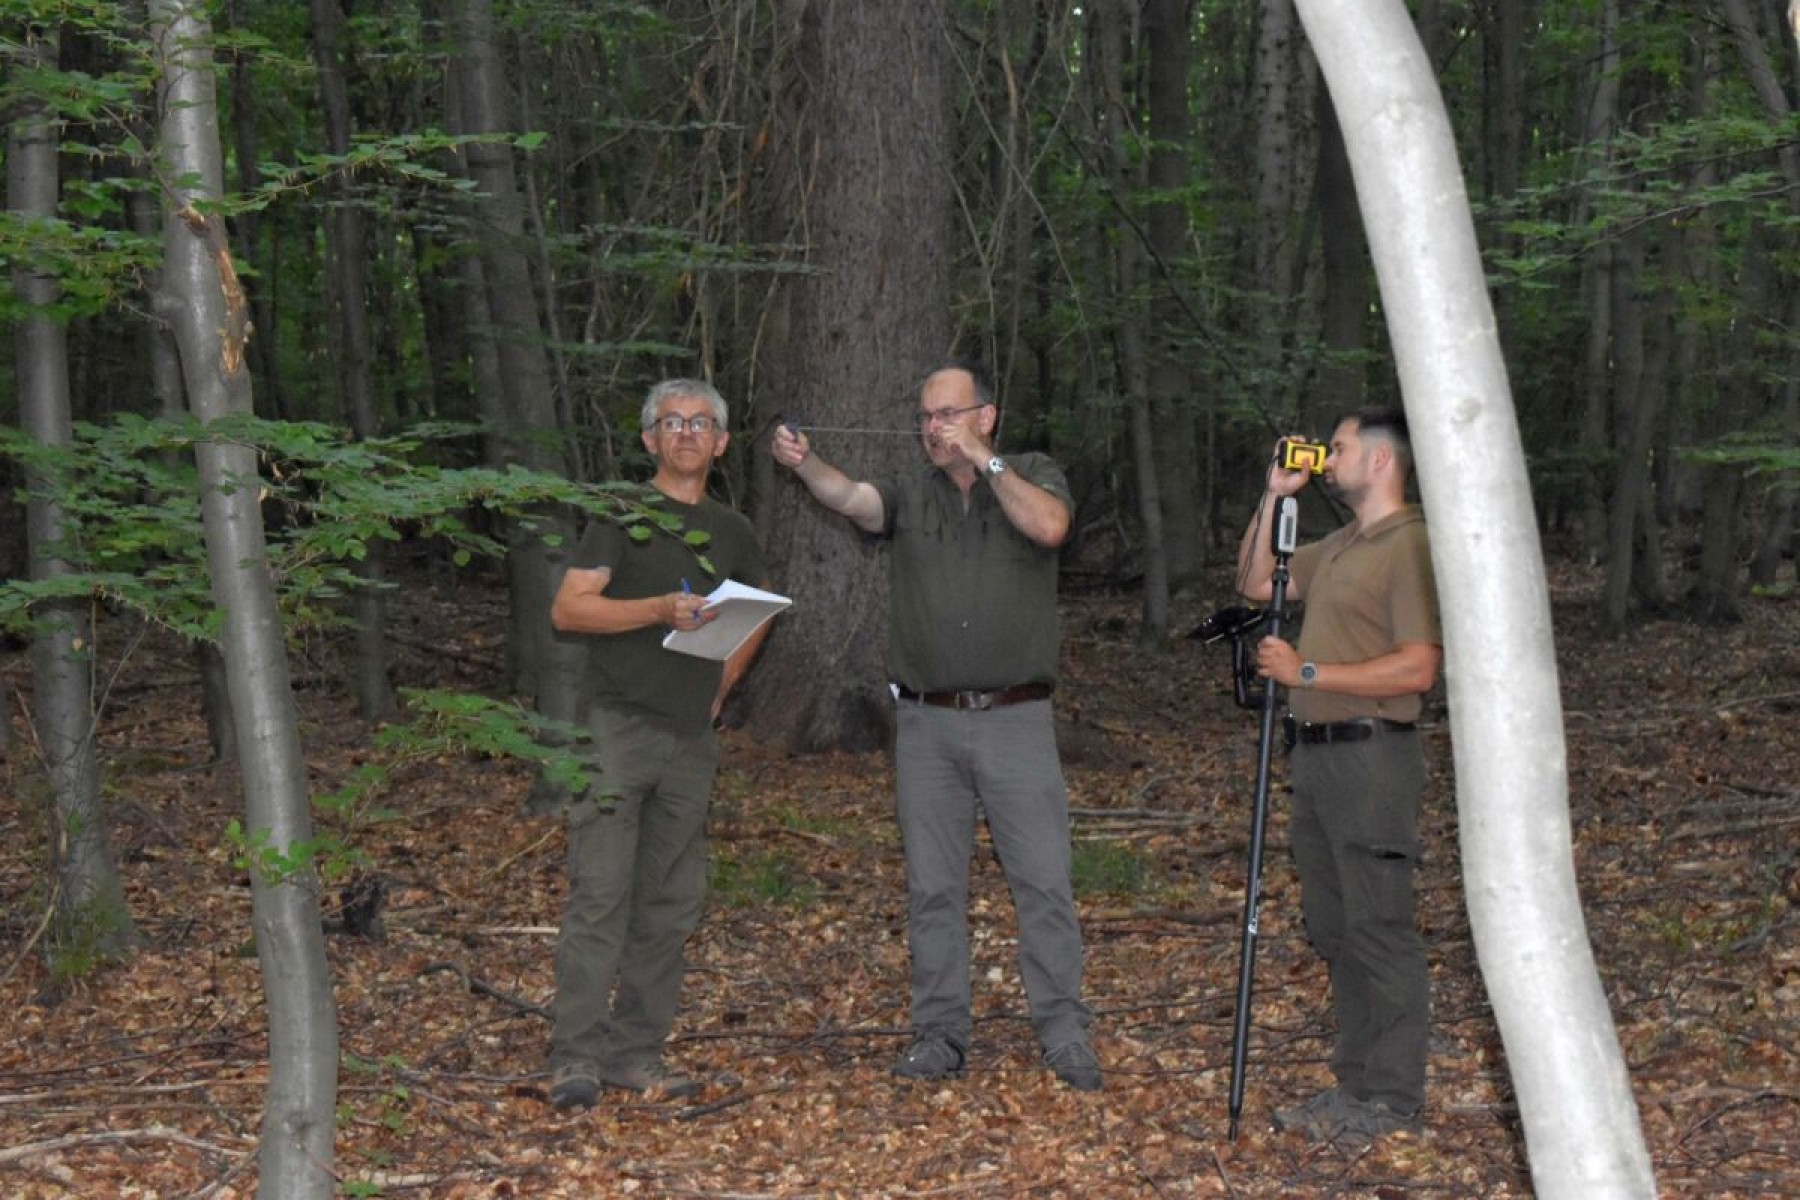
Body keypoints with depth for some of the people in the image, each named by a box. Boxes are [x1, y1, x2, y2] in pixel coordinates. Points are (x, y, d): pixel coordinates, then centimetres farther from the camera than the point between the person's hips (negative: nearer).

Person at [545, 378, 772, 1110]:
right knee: (600, 893, -9)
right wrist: (660, 609, -21)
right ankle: (575, 1057, -6)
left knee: (671, 902, 6)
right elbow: (567, 609, -9)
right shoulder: (624, 515, 0)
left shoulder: (731, 532, 15)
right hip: (621, 726, -5)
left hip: (692, 736, 6)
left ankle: (637, 1052, 13)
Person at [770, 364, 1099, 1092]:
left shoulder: (1035, 477, 4)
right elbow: (852, 498, -13)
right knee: (932, 889, 7)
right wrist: (803, 464, -33)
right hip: (928, 724, 2)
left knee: (1044, 883, -1)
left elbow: (1048, 527, -18)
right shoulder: (911, 493, 8)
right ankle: (940, 1037, 16)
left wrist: (982, 460, -15)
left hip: (1017, 721, -2)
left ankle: (1066, 1038, 8)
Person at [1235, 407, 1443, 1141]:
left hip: (1370, 757, -9)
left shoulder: (1410, 545, -12)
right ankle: (1357, 1080, 22)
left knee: (1378, 929, -3)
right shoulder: (1338, 548, 17)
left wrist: (1307, 672, -18)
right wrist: (1273, 497, 14)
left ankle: (1392, 1099, 4)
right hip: (1316, 753, 10)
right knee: (1333, 927, 13)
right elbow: (1255, 582, 25)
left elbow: (1418, 669, -20)